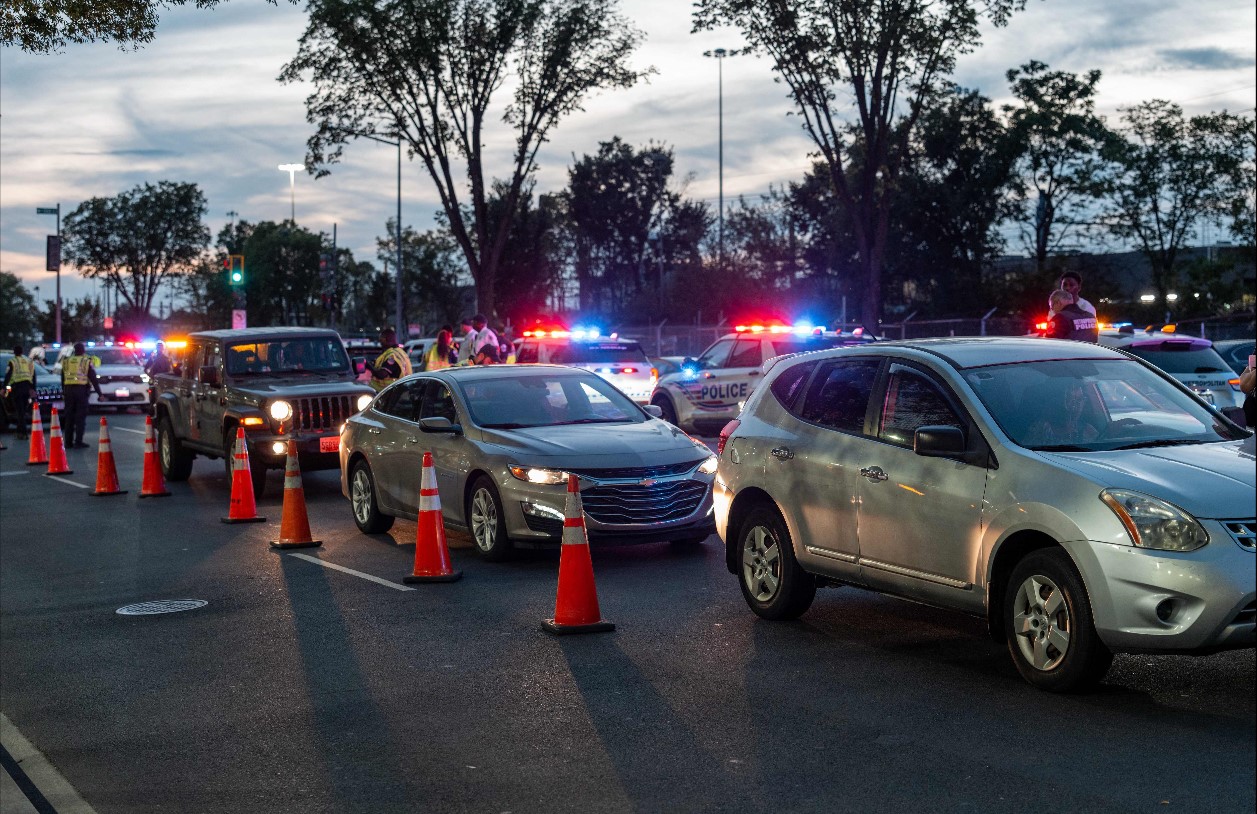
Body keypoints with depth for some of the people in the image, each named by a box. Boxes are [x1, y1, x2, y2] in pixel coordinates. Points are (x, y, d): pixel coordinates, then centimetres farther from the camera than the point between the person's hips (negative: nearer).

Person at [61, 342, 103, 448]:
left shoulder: (66, 361, 11)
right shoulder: (86, 362, -2)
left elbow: (62, 379, 17)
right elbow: (94, 379, -4)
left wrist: (63, 393, 24)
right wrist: (99, 393, 0)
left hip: (68, 390, 4)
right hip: (81, 390, -4)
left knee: (69, 417, 10)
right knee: (80, 417, -2)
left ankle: (68, 442, 11)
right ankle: (78, 442, -6)